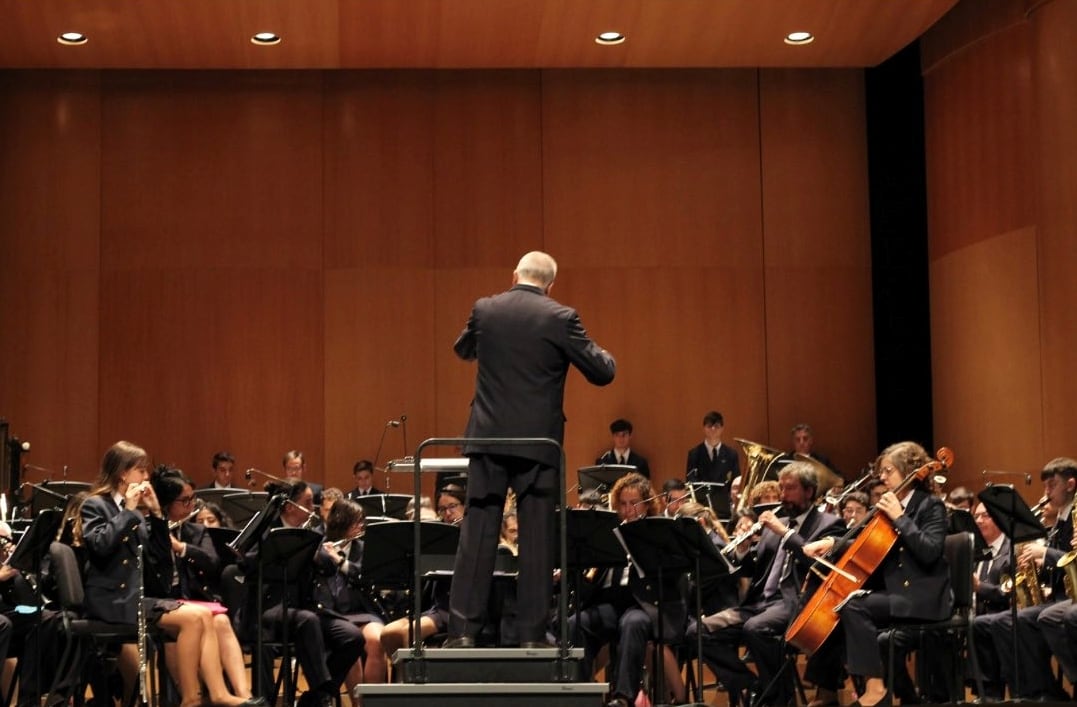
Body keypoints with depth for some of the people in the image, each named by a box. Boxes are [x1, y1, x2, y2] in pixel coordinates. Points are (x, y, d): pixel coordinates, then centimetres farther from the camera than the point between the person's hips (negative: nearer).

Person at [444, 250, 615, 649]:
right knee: (536, 540, 4)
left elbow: (462, 351, 23)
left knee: (477, 534, 5)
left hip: (488, 438, 2)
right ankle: (532, 634, 5)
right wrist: (603, 356, 18)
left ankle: (463, 629, 2)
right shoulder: (560, 318, -8)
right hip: (539, 441, -2)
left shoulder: (484, 310, 2)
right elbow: (602, 373, -4)